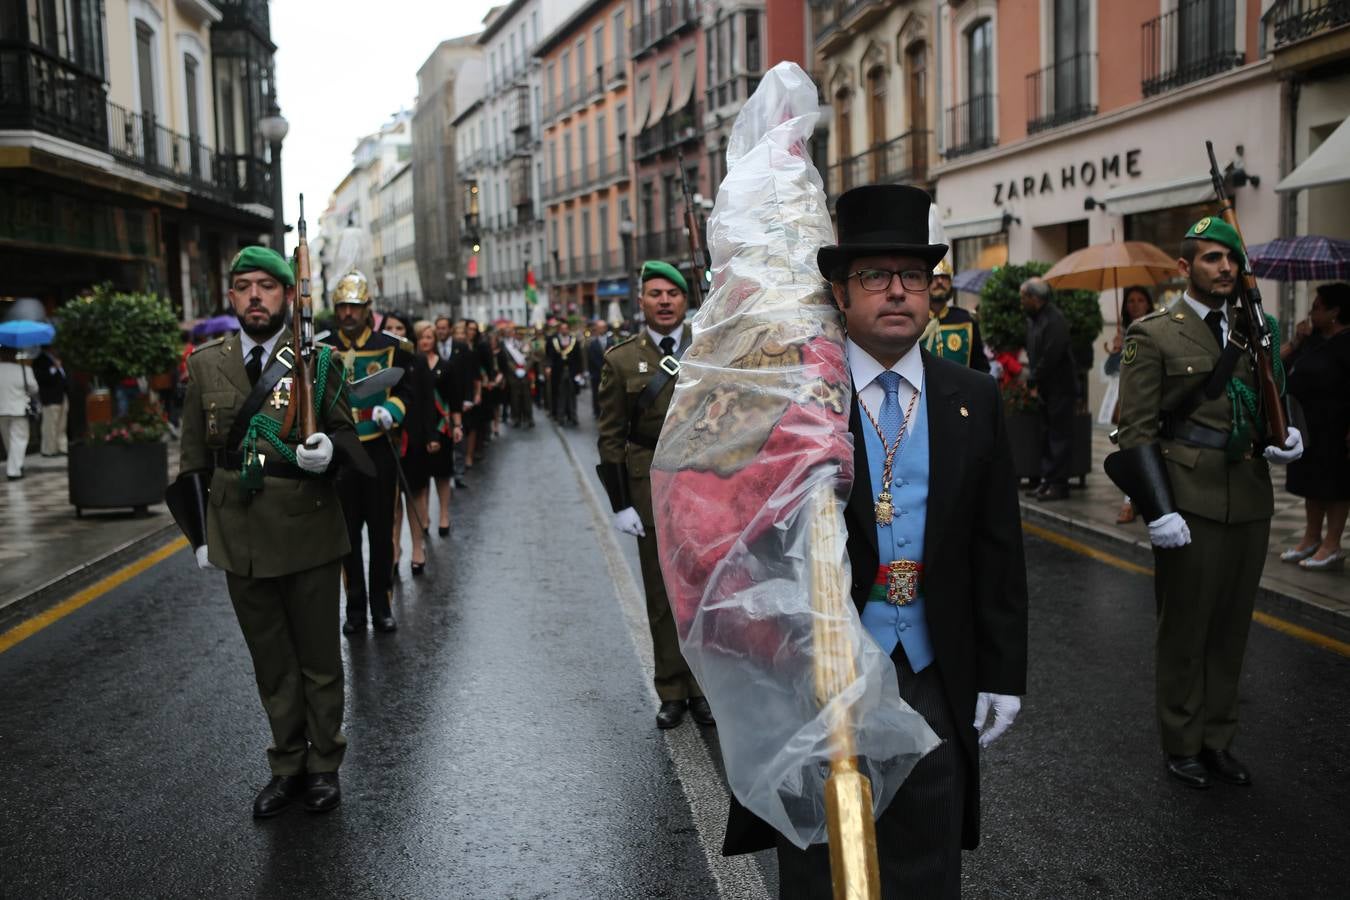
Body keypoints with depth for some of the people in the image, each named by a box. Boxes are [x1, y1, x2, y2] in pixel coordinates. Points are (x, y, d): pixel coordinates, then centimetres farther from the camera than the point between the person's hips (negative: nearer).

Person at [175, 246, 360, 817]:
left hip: (309, 535, -2)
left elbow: (348, 432, 0)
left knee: (319, 660, 11)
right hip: (239, 540, 3)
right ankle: (288, 766, 32)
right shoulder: (205, 363, 4)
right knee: (271, 665, 15)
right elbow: (195, 456, 9)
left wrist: (330, 449, -24)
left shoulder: (318, 360, -4)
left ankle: (323, 766, 29)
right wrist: (200, 534, 7)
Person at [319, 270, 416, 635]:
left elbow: (404, 390, 4)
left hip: (379, 451, 0)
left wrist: (389, 411, -16)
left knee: (382, 532, 6)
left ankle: (382, 605, 18)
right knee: (348, 533, 7)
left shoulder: (390, 347, 2)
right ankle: (355, 608, 18)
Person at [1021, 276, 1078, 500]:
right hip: (1045, 388, 9)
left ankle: (1059, 484, -1)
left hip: (1059, 388, -9)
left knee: (1059, 436, -5)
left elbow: (1051, 356, -22)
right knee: (1048, 435, 13)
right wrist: (1034, 381, 7)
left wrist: (1034, 381, -13)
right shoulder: (1033, 319, 11)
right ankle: (1047, 480, 20)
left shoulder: (1054, 320, -18)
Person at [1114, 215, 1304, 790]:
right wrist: (1159, 510, -17)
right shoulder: (1153, 334, -5)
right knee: (1184, 631, 6)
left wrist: (1287, 438, 0)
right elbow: (1136, 430, -10)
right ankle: (1182, 746, 22)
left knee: (1232, 630, 14)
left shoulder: (1254, 331, 12)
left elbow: (1272, 405, 23)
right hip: (1191, 505, -5)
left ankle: (1217, 739, 29)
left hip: (1251, 504, 6)